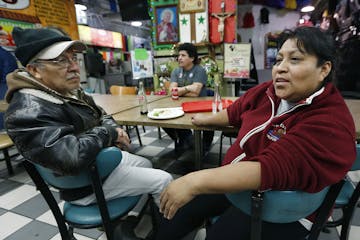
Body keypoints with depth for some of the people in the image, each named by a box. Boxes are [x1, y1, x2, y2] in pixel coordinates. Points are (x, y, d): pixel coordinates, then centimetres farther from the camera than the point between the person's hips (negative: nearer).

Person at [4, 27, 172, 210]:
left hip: (100, 157, 10)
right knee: (163, 180, -5)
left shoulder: (70, 91, 2)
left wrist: (114, 129, -8)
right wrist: (109, 133, -24)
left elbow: (100, 114, 15)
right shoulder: (28, 112, -29)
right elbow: (71, 157, -41)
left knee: (146, 164, 25)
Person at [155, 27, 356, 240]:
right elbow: (235, 112, 15)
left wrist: (195, 181, -41)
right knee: (176, 211, 7)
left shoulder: (331, 123, -24)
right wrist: (206, 119, 29)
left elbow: (272, 169, -36)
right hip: (235, 179, 6)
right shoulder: (268, 92, -5)